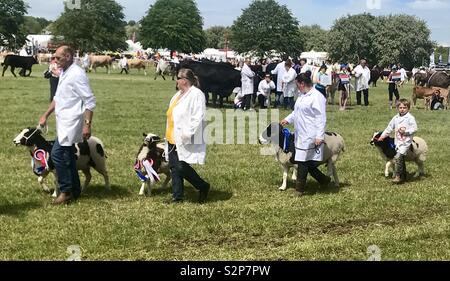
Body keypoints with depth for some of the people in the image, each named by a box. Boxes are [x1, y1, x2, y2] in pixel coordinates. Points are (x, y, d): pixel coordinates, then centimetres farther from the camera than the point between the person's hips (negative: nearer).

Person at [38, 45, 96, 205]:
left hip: (71, 122, -9)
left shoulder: (77, 74, -16)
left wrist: (87, 124, -21)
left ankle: (66, 191, -1)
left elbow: (90, 102, -18)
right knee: (68, 156, 13)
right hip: (63, 122, 9)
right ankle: (75, 190, 21)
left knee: (57, 154, -11)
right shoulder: (63, 73, 12)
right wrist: (45, 115, 22)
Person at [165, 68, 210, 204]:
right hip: (173, 138, 9)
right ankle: (177, 196, 18)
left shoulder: (196, 94, -13)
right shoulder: (179, 94, 16)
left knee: (181, 167, -10)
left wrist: (187, 133, -25)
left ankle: (203, 186, 10)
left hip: (185, 141, -9)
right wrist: (169, 134, 19)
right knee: (174, 167, 9)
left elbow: (198, 117, -21)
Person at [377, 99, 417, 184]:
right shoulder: (396, 118, 11)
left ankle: (398, 176, -17)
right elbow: (390, 128, 18)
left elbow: (414, 129, -9)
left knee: (398, 157, -20)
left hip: (406, 142, -7)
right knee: (401, 159, 14)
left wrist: (405, 131, -19)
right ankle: (403, 176, 25)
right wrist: (383, 135, 15)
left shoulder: (410, 118, -8)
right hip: (397, 141, 7)